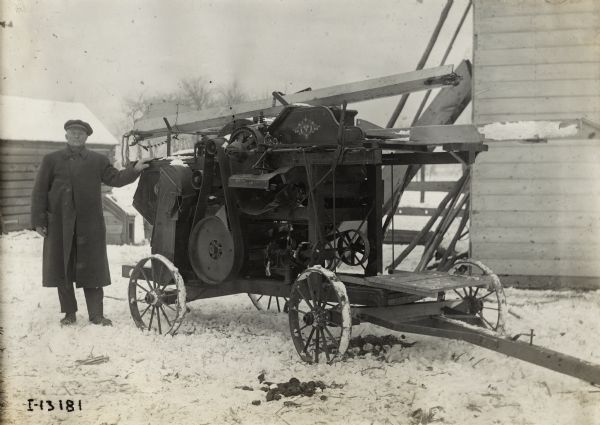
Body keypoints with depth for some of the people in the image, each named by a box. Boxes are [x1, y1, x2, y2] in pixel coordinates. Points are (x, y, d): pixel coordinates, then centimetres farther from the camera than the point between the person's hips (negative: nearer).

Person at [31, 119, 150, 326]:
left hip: (90, 226, 0)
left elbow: (115, 178, 6)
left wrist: (134, 169, -11)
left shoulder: (98, 160, 10)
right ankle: (69, 313, 18)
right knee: (62, 269, 5)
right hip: (59, 225, 0)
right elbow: (39, 191, 4)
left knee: (92, 269, 2)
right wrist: (39, 220, -2)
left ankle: (96, 314, 9)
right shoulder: (51, 160, 7)